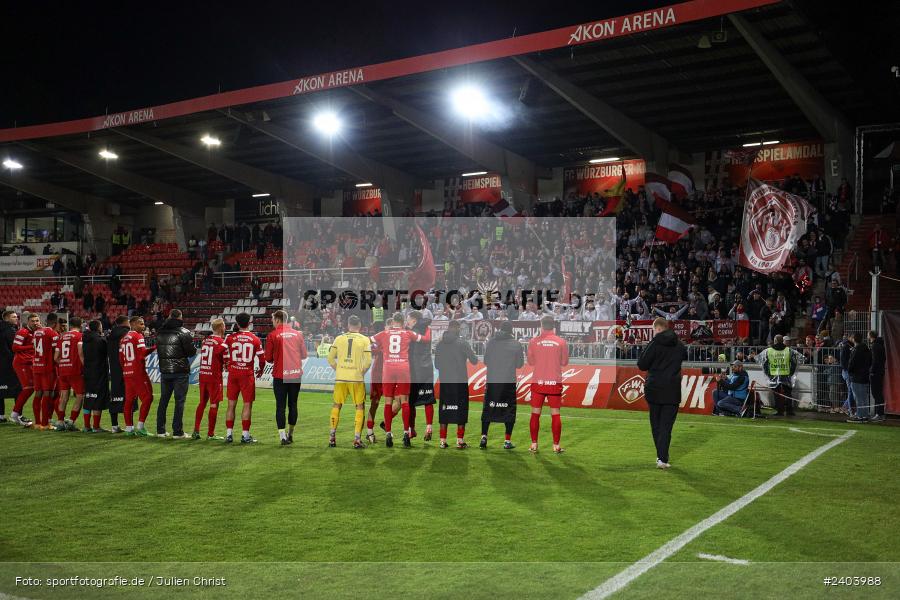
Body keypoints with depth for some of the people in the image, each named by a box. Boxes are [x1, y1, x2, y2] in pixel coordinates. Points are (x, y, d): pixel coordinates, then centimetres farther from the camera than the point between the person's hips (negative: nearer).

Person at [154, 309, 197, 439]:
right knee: (179, 400, -2)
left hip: (164, 371, 5)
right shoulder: (183, 332, -10)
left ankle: (160, 430, 16)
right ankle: (177, 432, -4)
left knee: (163, 400, 13)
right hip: (180, 371, -5)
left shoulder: (160, 333, 9)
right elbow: (192, 351, -10)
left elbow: (158, 350, 17)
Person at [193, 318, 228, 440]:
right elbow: (227, 362, -11)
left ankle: (196, 430, 15)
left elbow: (203, 358, 15)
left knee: (202, 403, 15)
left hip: (202, 375, 6)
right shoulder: (222, 343, -11)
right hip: (214, 377, -6)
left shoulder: (205, 341, 9)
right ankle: (210, 433, 5)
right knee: (214, 405, 2)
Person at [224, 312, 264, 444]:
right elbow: (261, 358, 1)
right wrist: (260, 370, 20)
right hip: (247, 374, -2)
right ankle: (245, 435, 3)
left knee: (231, 404, 10)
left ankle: (229, 434, 12)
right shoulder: (255, 340, -2)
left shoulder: (230, 338, 0)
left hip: (233, 373, 2)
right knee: (247, 404, 3)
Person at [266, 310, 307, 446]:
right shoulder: (297, 334, 5)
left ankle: (283, 436, -3)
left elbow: (268, 358, -4)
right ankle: (290, 434, 23)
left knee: (281, 406, 2)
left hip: (280, 375, -3)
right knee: (293, 405, 13)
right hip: (296, 374, 3)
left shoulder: (272, 335, -5)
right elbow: (304, 355, 9)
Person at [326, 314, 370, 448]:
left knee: (336, 405, 16)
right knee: (360, 407, 8)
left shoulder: (339, 338, 4)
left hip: (340, 377, 2)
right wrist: (362, 372, 8)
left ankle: (332, 436, 16)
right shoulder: (365, 340, -2)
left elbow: (330, 358, 5)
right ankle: (357, 439, 2)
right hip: (356, 378, -2)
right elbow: (368, 361, -7)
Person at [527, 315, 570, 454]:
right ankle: (556, 445, 6)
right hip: (555, 382, 0)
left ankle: (534, 445, 9)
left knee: (535, 413, 8)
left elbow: (530, 362, 7)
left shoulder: (534, 341, -2)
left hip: (538, 382, 0)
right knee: (555, 414, 6)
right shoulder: (561, 342, -2)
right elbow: (564, 362, 5)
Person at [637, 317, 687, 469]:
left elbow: (642, 365, -8)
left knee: (656, 425, 11)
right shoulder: (679, 344, 7)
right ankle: (662, 459, -9)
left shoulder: (654, 343, -8)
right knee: (666, 425, 0)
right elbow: (686, 357, 26)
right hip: (672, 390, 2)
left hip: (654, 389, -2)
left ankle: (661, 456, 15)